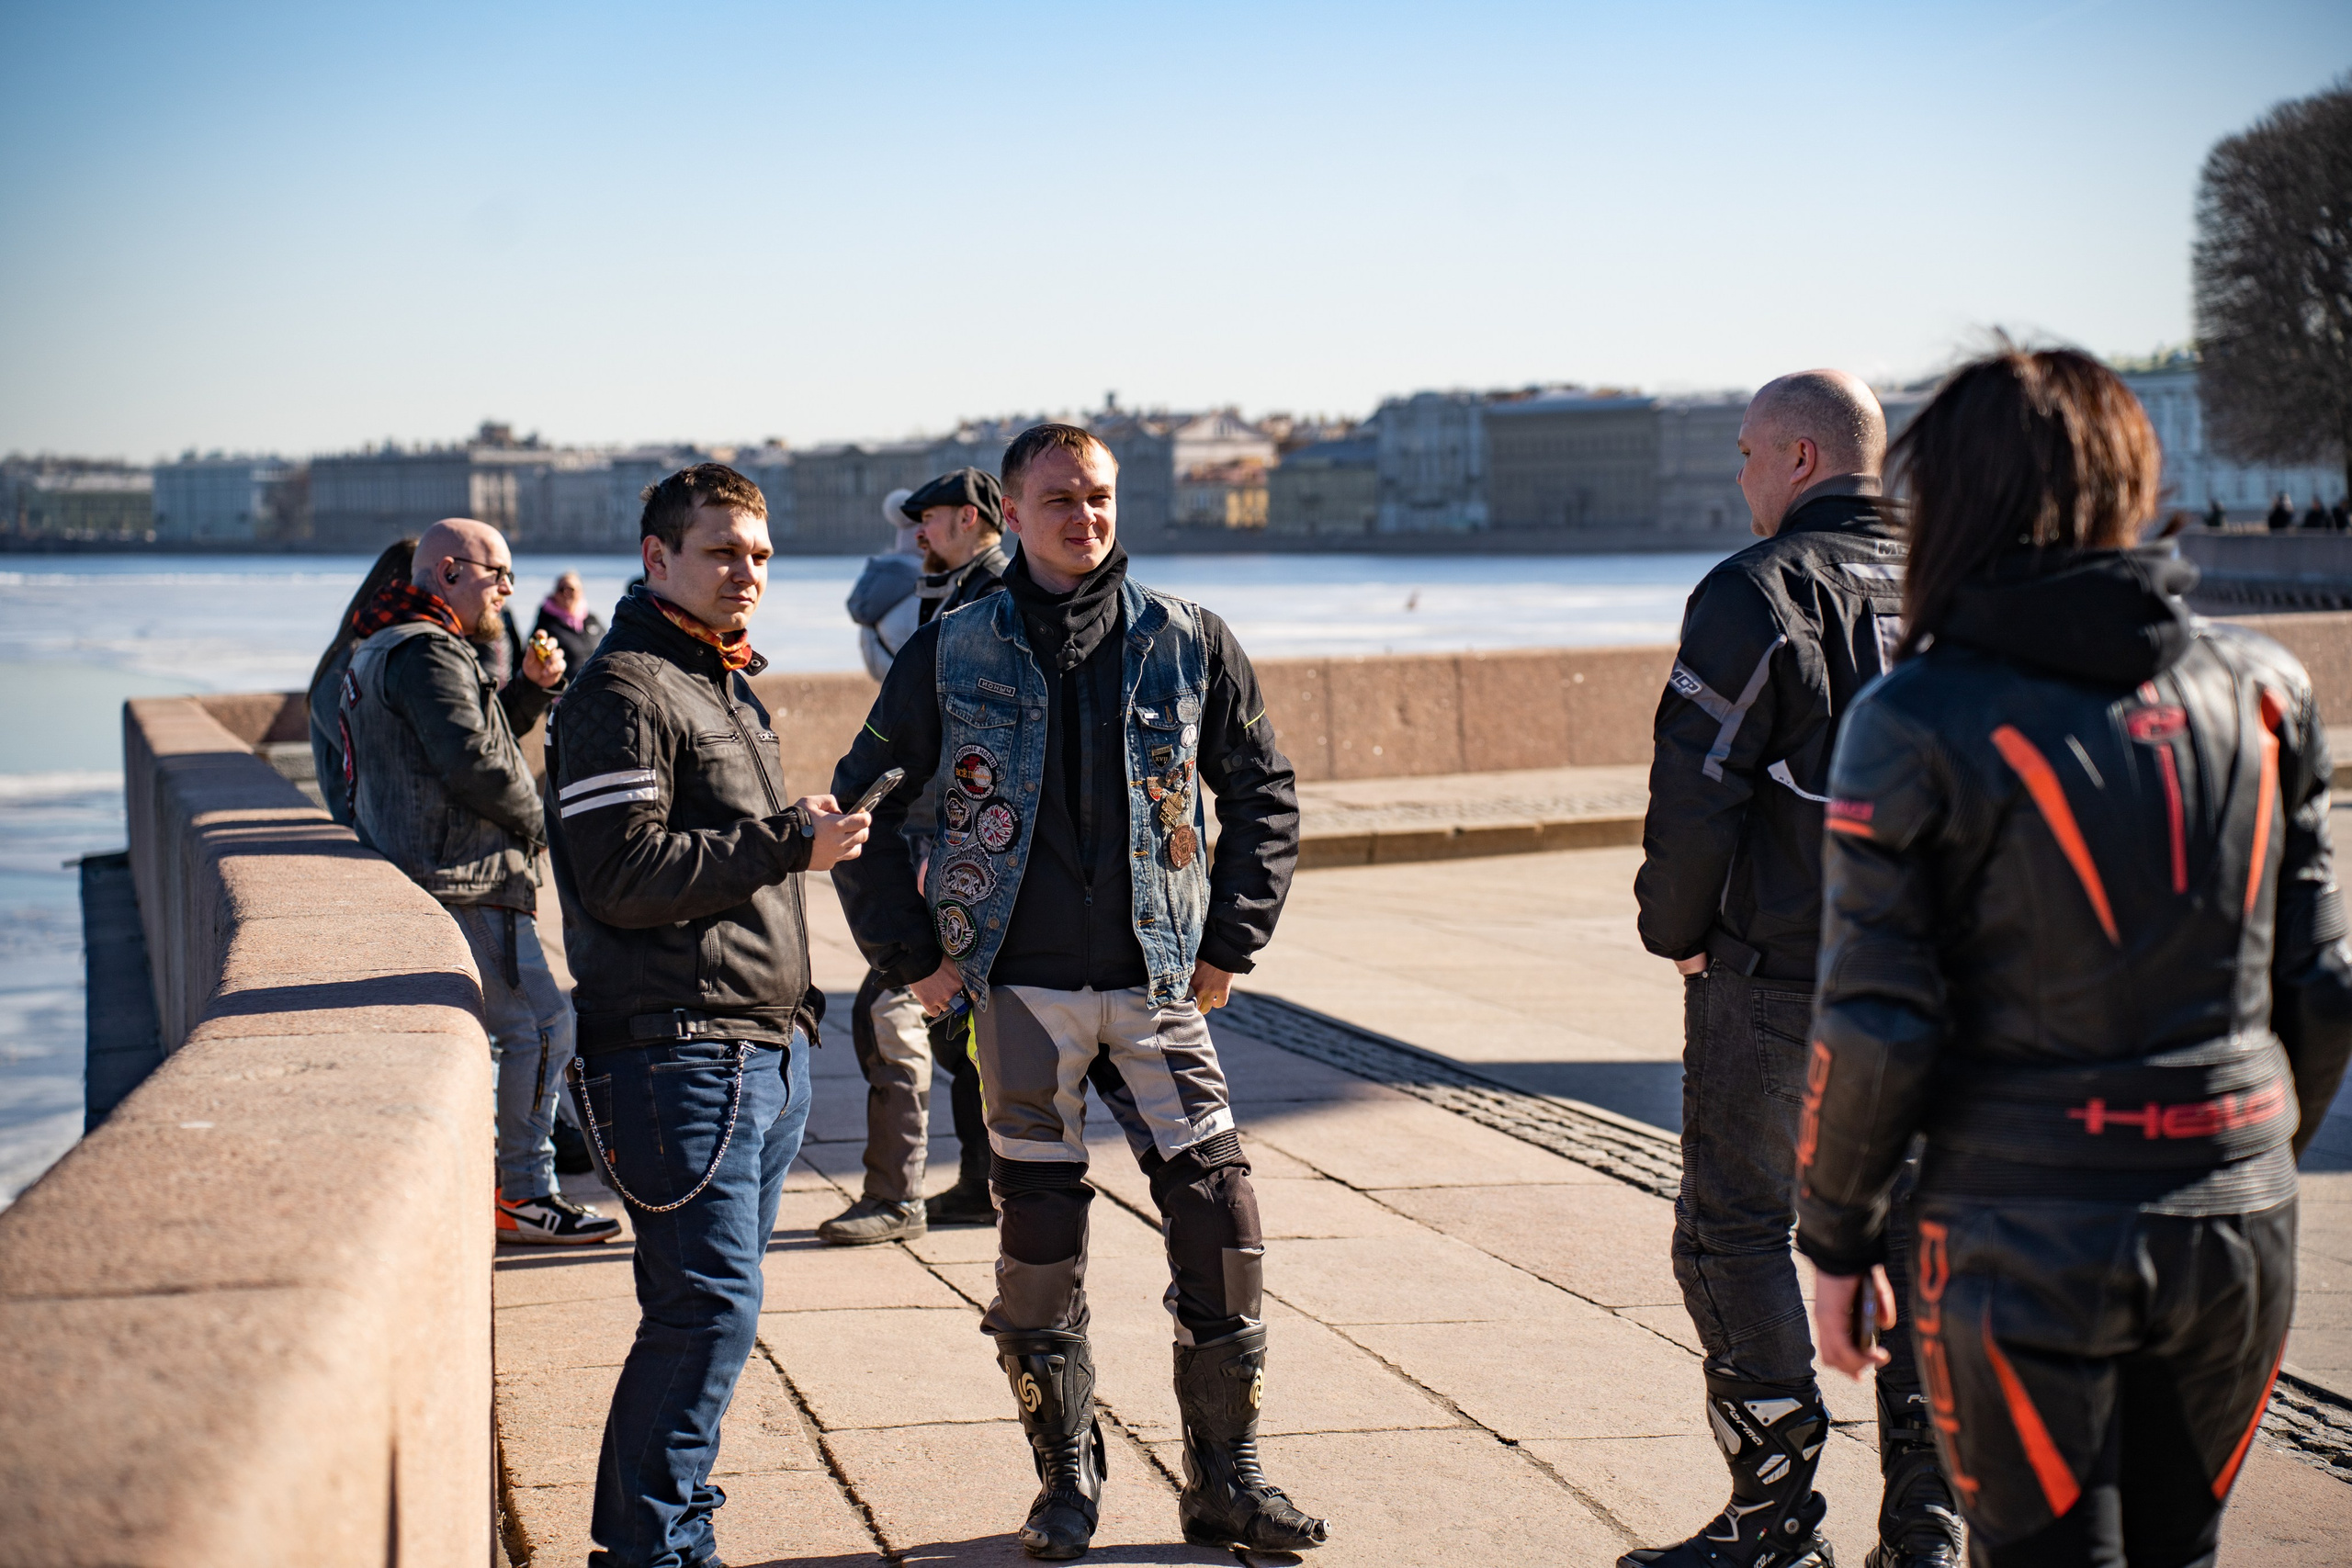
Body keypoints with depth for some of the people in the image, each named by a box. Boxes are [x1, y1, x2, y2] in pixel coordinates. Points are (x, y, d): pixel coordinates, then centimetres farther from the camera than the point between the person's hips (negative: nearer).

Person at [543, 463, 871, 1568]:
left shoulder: (726, 686, 22)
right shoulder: (622, 691, -10)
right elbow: (626, 874, -20)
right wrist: (788, 845, -16)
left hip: (765, 1048, 9)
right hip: (679, 1051, -9)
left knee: (704, 1305, 13)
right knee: (710, 1306, -10)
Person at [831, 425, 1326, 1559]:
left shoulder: (1186, 643, 4)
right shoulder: (953, 654, 1)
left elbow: (1263, 792, 12)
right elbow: (864, 806, 8)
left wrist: (1230, 941, 5)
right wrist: (912, 956, 2)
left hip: (1158, 989, 1)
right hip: (1020, 993, -1)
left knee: (1222, 1226, -3)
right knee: (1039, 1241, 4)